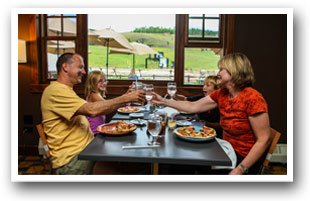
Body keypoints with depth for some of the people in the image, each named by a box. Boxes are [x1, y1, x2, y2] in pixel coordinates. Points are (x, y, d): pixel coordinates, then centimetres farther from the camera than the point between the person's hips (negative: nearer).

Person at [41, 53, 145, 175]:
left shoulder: (66, 90, 22)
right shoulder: (55, 90, -13)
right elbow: (91, 110, -25)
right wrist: (126, 98, -19)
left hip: (87, 148, 9)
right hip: (71, 159, -9)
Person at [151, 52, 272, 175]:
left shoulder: (252, 99, -22)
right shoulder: (221, 94, 1)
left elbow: (264, 140, -21)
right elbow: (193, 107, 5)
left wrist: (240, 170, -23)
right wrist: (163, 101, 4)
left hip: (244, 159, -6)